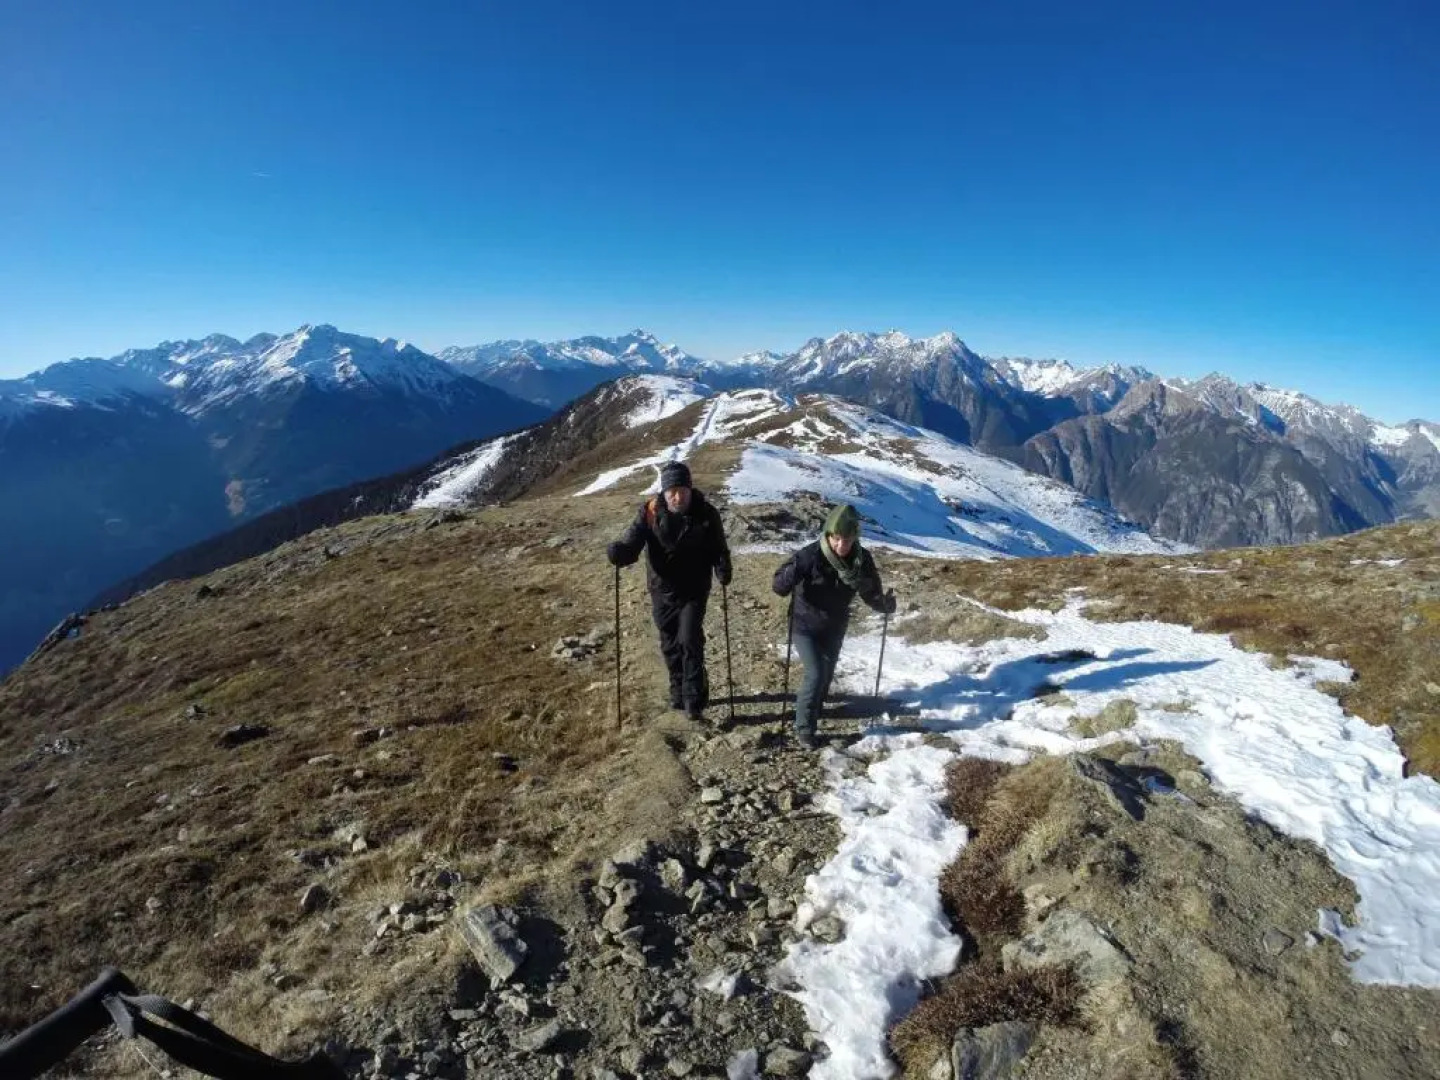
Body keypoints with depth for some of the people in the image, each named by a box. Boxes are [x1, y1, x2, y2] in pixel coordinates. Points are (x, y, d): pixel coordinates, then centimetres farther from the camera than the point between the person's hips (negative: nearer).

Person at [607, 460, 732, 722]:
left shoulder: (706, 513, -12)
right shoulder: (650, 511, -12)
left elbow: (718, 548, -6)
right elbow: (633, 540, -19)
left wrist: (723, 568, -27)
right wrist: (620, 551, -42)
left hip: (694, 590, -2)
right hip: (662, 590, 2)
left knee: (690, 642, -12)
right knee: (670, 645, 15)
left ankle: (694, 702, 0)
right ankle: (679, 692, 37)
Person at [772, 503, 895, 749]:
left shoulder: (862, 560, -16)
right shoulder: (810, 555, -29)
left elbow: (871, 594, -4)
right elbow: (779, 586, -27)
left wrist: (884, 603, -24)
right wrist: (792, 572, -48)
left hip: (835, 628, 5)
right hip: (805, 626, -5)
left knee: (827, 673, 20)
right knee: (816, 673, -13)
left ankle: (813, 708, 47)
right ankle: (804, 728, 7)